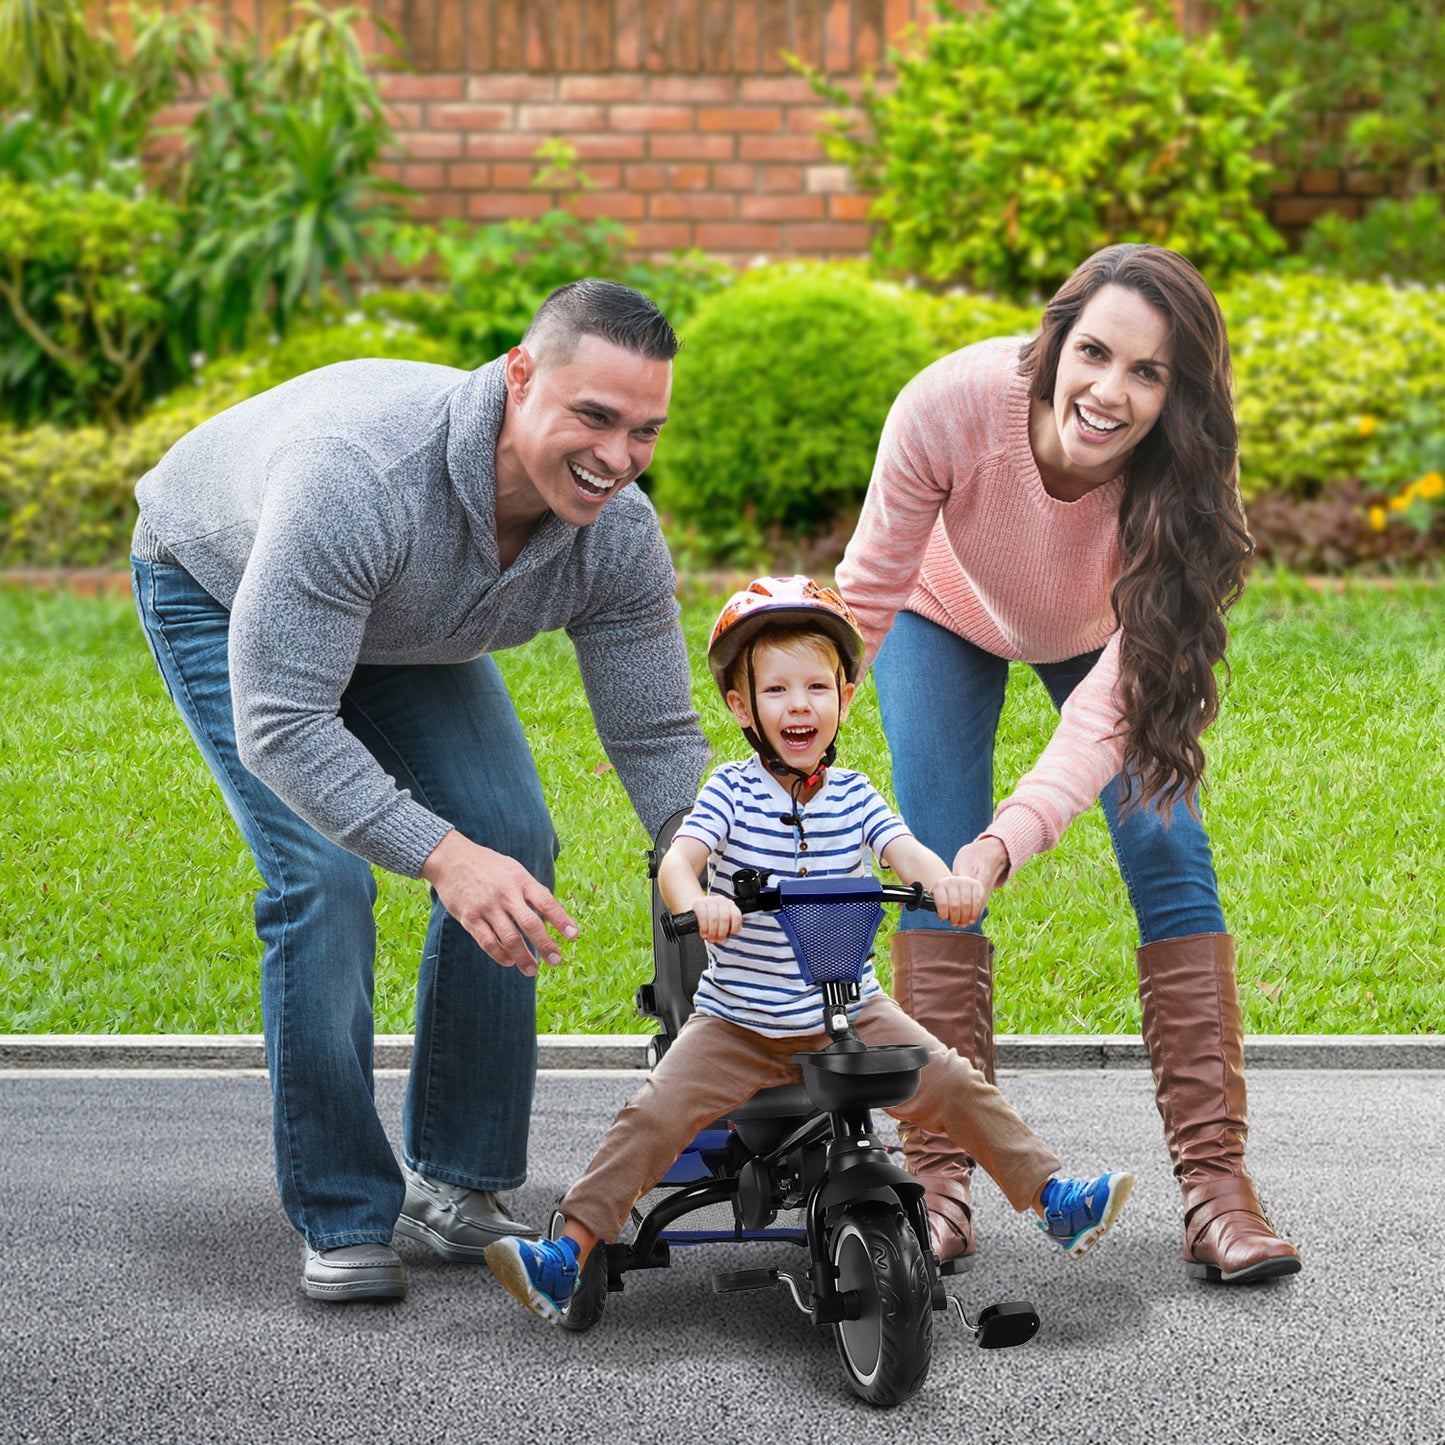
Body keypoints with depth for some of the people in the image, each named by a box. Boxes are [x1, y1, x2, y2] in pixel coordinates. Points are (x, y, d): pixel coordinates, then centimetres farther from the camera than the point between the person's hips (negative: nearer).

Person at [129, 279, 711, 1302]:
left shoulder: (618, 536, -27)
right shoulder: (359, 470, -46)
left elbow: (659, 740, -14)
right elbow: (278, 723, -45)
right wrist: (442, 855, -53)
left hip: (405, 622, 5)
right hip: (222, 591, -5)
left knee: (512, 844, -10)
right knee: (324, 874, -21)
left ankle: (457, 1180, 5)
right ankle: (341, 1217, -8)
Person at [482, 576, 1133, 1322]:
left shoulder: (853, 796, 1)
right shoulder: (732, 790, -7)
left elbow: (903, 850, -13)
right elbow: (678, 858, -21)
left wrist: (946, 881, -37)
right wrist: (694, 902, -45)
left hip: (850, 1013, 2)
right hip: (736, 1022, -2)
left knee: (956, 1085, -9)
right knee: (653, 1115, -17)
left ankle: (1050, 1195, 4)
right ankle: (571, 1250, -13)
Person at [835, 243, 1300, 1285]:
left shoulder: (1181, 483, -37)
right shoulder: (952, 405, -40)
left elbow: (1115, 699, -39)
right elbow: (866, 595, -26)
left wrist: (1013, 836, -53)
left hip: (1100, 636, 0)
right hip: (950, 617, 0)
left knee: (1172, 861, -12)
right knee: (940, 873, -14)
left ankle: (1217, 1186, -9)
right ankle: (938, 1180, -5)